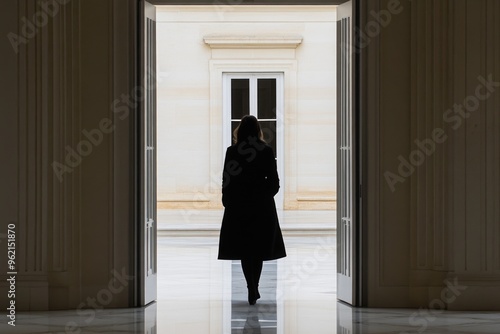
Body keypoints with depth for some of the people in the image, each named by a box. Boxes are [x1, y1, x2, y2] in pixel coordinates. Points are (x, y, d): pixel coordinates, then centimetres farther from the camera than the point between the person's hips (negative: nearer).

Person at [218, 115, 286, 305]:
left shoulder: (232, 152, -6)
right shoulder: (267, 152, -4)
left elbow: (226, 180, -4)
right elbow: (274, 182, -2)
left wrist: (227, 201, 9)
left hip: (237, 205, 0)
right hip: (262, 204, 0)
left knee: (244, 248, 5)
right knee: (258, 247, 10)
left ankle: (252, 289, -6)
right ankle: (254, 288, 5)